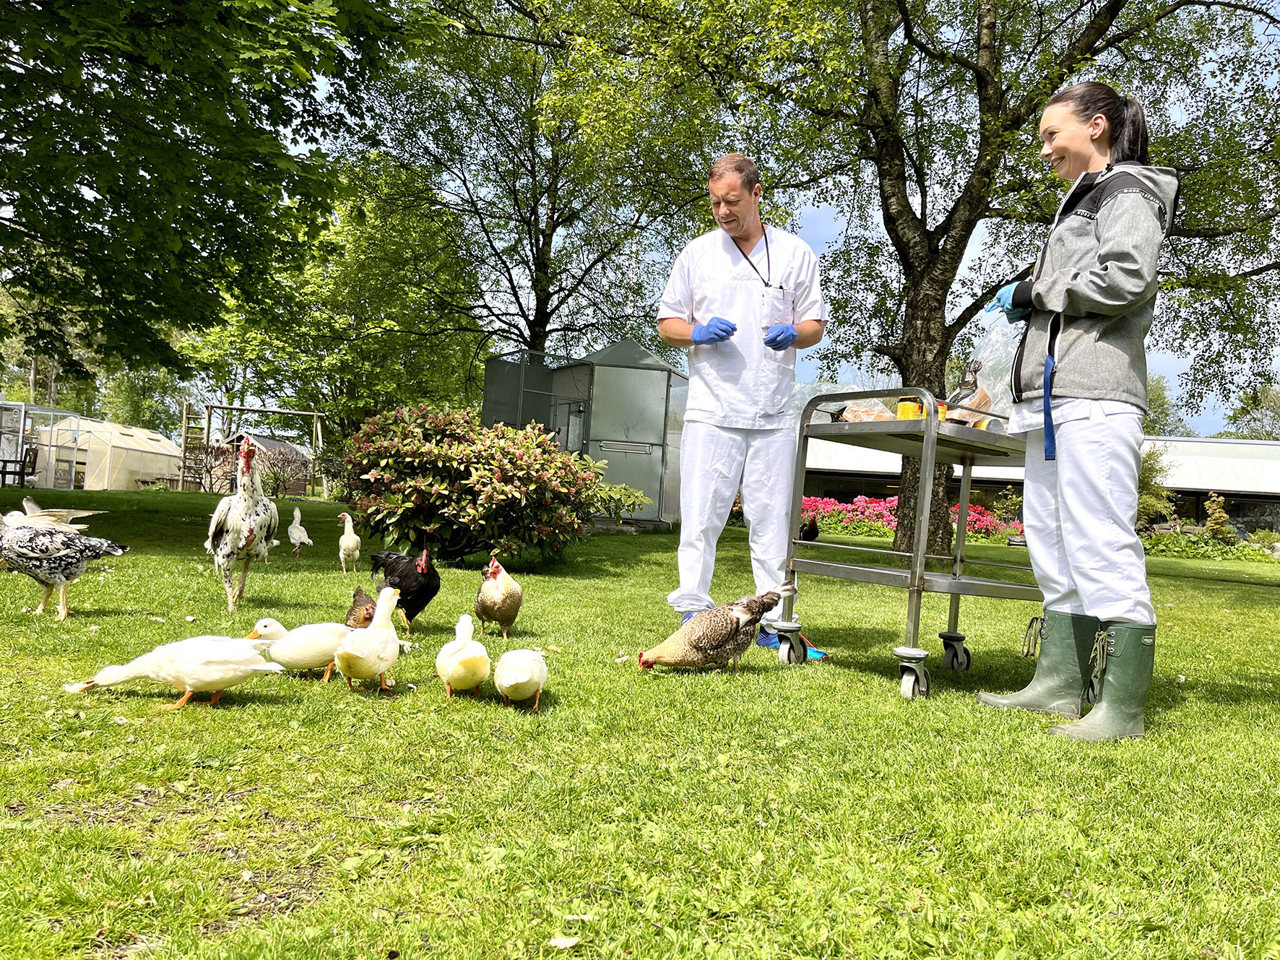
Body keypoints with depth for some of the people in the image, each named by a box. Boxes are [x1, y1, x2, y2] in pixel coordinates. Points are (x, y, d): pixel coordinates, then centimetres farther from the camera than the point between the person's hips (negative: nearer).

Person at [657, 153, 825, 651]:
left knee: (773, 520, 2)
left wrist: (794, 334, -11)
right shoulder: (696, 253, 10)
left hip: (775, 414, 0)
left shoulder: (795, 253, 10)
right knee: (700, 516, -2)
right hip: (711, 409, 0)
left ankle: (773, 621, 10)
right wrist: (698, 332, -10)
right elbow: (667, 322, 12)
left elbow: (815, 322, 12)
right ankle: (693, 613, 6)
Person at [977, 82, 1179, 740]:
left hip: (1095, 397, -10)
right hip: (1051, 396, 10)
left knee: (1103, 548, -11)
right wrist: (1031, 305, 12)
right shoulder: (1081, 201, 29)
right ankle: (1060, 682, 13)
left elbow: (1128, 279, -16)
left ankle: (1123, 705, -8)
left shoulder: (1126, 191, 1)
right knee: (1051, 546, 8)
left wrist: (1035, 293, -6)